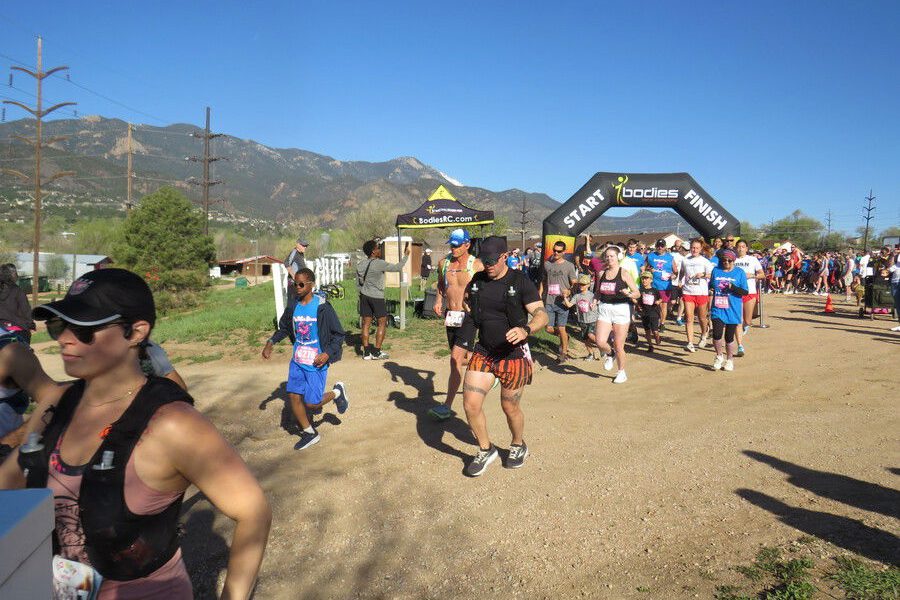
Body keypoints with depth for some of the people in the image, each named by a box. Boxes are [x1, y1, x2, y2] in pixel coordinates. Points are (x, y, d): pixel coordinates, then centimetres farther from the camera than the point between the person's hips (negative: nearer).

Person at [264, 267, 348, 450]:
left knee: (312, 404, -6)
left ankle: (337, 392, 24)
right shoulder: (292, 307, 3)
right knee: (294, 396, 4)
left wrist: (328, 353, -23)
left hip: (317, 362, -6)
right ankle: (309, 433, 23)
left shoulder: (322, 307, -14)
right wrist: (271, 342, 5)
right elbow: (283, 328, 21)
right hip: (297, 360, 6)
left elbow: (339, 334, -10)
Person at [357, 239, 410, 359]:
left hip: (364, 295, 6)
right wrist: (406, 255, 1)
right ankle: (376, 352, 2)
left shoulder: (360, 264, 5)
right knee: (382, 323, 4)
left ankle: (366, 352, 9)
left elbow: (358, 282, 12)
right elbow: (398, 268, -11)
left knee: (366, 323, 8)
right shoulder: (379, 263, -16)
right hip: (377, 297, -6)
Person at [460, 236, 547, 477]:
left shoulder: (520, 282, -12)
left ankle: (518, 446, 39)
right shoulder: (477, 280, 3)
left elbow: (542, 315, -19)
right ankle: (486, 450, 20)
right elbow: (468, 303, 27)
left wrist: (525, 329, -35)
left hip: (513, 355, -4)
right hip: (483, 351, 4)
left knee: (510, 407, 9)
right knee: (470, 404, -4)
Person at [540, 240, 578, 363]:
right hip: (549, 301, 4)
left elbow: (574, 284, -1)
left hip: (562, 301, -3)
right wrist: (540, 295, 9)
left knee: (561, 328, -1)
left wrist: (568, 292, -19)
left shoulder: (569, 266, 0)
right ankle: (565, 337, 34)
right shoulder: (547, 264, 9)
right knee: (549, 329, 3)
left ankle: (564, 352, 16)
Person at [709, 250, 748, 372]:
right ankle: (719, 357, 12)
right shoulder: (716, 271, 8)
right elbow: (711, 286, 21)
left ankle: (729, 359, 25)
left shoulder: (740, 272, 0)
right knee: (717, 334, -13)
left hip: (733, 310, -1)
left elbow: (745, 291, -4)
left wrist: (733, 287, -20)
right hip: (718, 308, 1)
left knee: (729, 336, 5)